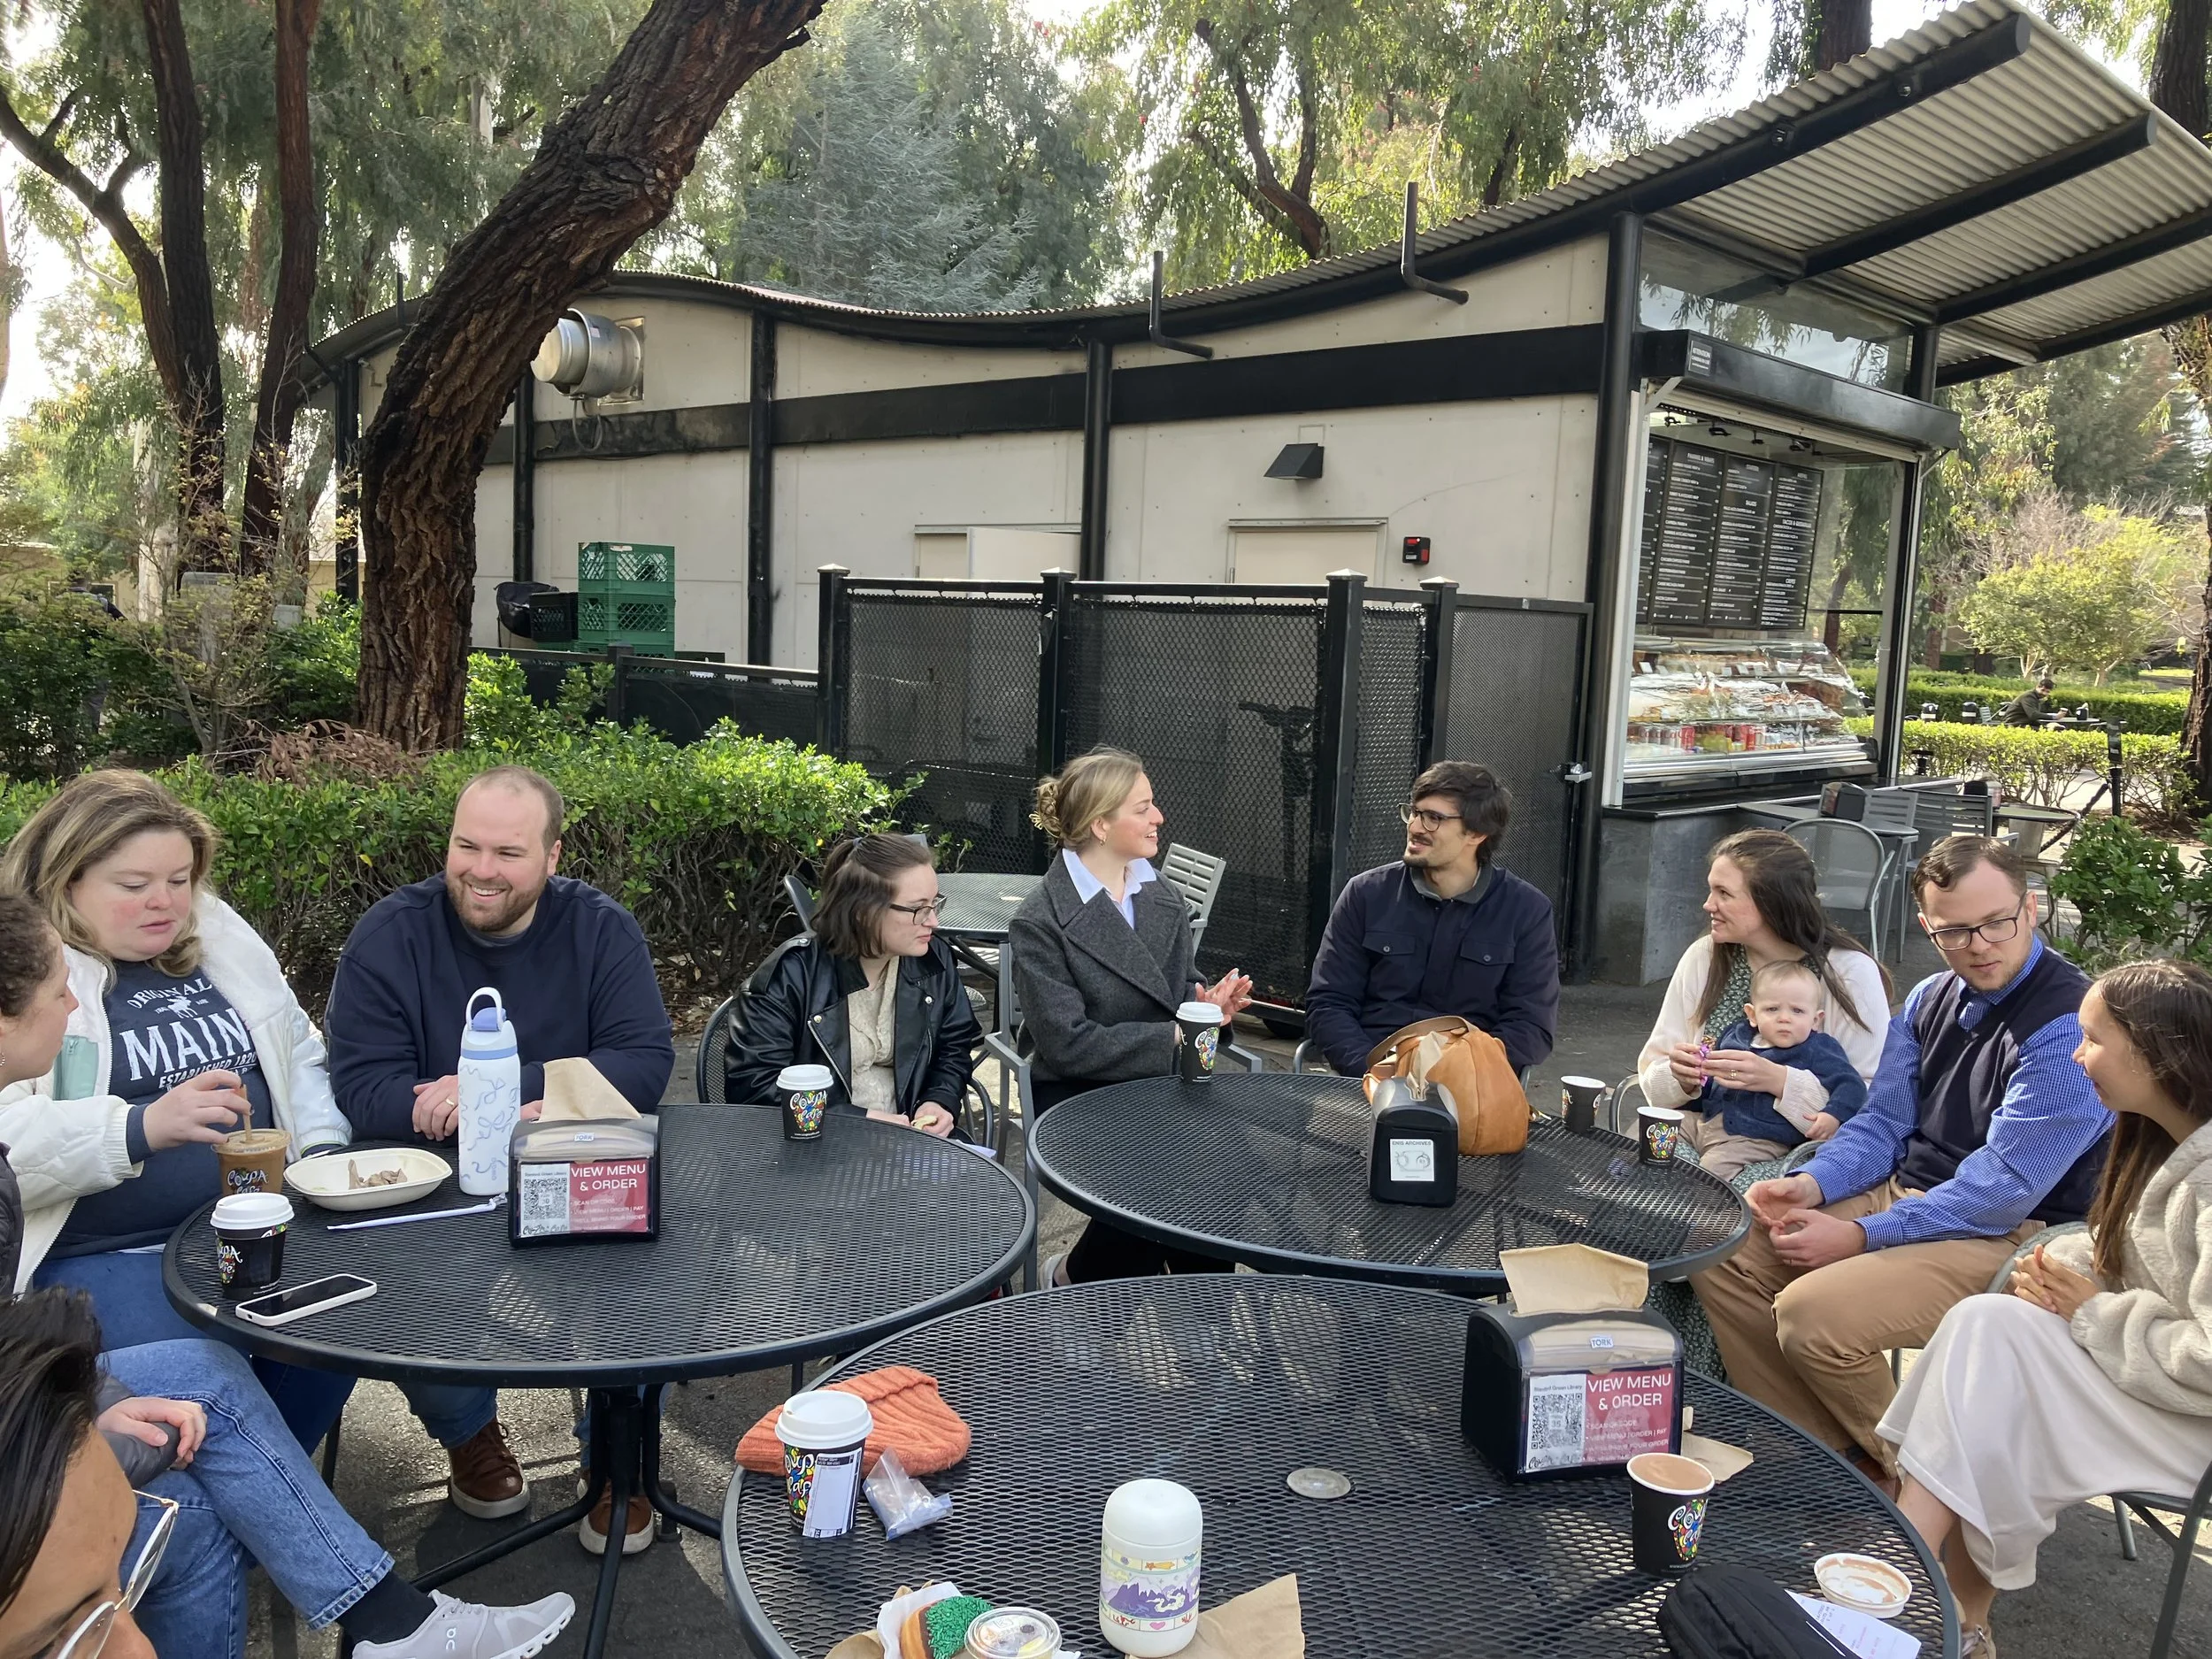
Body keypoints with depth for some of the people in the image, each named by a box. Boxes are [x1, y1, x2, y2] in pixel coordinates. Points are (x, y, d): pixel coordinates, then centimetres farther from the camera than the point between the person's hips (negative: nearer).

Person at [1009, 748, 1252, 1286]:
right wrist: (1174, 1038, -19)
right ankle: (1073, 1277, 3)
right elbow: (1069, 1044, -16)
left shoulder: (1163, 899, 10)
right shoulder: (1038, 923, -10)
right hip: (1077, 1097, -5)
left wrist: (1206, 1005, -8)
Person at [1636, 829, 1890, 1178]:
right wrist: (1679, 1077, -16)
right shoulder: (1703, 956, 4)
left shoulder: (1850, 972, -8)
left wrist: (1778, 1080, -25)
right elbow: (1652, 1074, 6)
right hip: (1692, 1119, 4)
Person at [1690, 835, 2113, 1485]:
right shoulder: (1929, 999, 7)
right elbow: (1882, 1124, 9)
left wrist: (1862, 1237, -22)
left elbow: (2001, 1191, -22)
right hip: (1902, 1193, 8)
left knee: (1813, 1310, -27)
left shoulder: (2069, 1028, -19)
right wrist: (1813, 1185, -11)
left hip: (2009, 1237, -8)